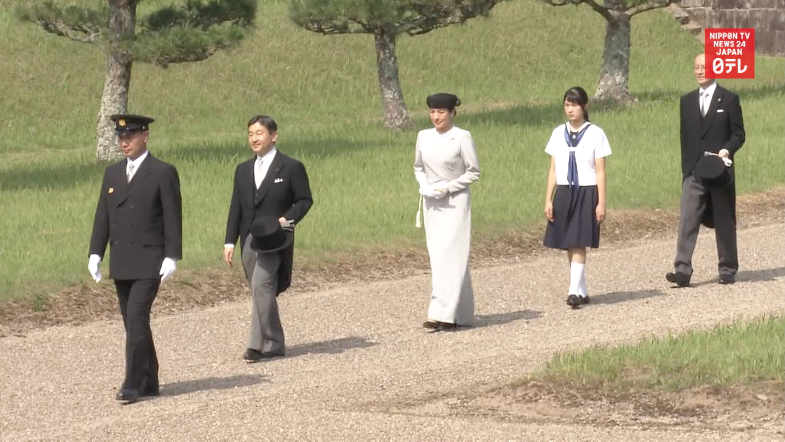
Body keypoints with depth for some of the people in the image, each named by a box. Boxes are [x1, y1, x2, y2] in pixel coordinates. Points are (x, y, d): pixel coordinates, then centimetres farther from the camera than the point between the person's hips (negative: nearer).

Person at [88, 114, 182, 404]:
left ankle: (133, 384, -14)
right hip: (121, 263, 6)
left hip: (149, 263, -6)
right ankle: (149, 382, 17)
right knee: (134, 323, 9)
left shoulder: (163, 173, -4)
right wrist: (95, 253, 5)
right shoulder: (112, 173, 13)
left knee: (137, 318, -15)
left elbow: (172, 217, -7)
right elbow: (102, 216, 14)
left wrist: (171, 257, -13)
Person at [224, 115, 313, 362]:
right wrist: (230, 241, 8)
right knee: (262, 293, 9)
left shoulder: (291, 168, 0)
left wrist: (288, 218, -18)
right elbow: (236, 207, 15)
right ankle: (274, 345, 18)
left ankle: (258, 345, -19)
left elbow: (304, 200, 0)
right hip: (249, 239, 6)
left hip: (274, 239, -6)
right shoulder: (243, 170, 16)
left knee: (261, 286, -20)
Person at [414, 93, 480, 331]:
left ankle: (443, 314, -17)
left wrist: (448, 187, -14)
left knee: (449, 256, -12)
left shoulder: (462, 137, -8)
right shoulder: (424, 137, 6)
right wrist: (424, 186, -2)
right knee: (437, 257, 6)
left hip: (455, 203, -6)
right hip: (432, 204, 6)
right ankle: (461, 313, 15)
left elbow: (473, 171, -5)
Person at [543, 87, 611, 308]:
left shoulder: (595, 134, -3)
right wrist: (548, 200, 6)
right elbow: (553, 170, 10)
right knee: (569, 245, 5)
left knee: (579, 244, -11)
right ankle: (582, 291, 14)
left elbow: (600, 172, -3)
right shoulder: (558, 133, 8)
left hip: (586, 192, -4)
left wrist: (601, 203, -6)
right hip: (564, 192, 4)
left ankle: (574, 291, -14)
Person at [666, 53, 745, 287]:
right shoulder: (687, 101, 12)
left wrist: (727, 150, -18)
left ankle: (728, 270, 18)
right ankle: (683, 270, -17)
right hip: (693, 171, 3)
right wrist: (686, 165, 10)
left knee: (724, 222, 6)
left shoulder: (729, 100, 1)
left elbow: (738, 134, 0)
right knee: (687, 220, -10)